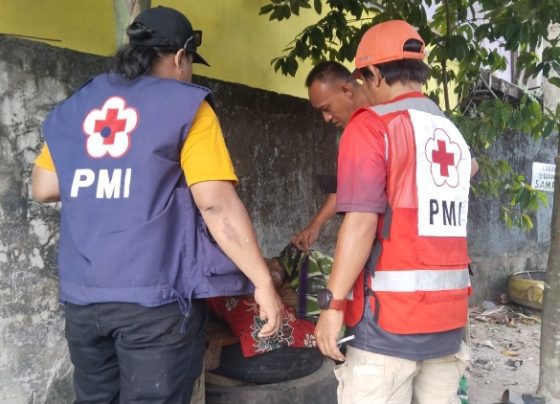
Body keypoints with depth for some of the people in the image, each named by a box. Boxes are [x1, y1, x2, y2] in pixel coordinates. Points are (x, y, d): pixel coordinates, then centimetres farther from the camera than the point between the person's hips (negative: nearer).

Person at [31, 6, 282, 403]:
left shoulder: (74, 106, 11)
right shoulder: (186, 106, -5)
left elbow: (44, 188, 16)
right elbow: (217, 205, -14)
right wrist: (263, 283, -10)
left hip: (82, 294, 6)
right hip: (155, 296, -5)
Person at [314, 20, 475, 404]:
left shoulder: (372, 124, -8)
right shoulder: (453, 132, 13)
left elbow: (361, 223, -16)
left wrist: (333, 303, -12)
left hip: (391, 313, -7)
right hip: (450, 311, 7)